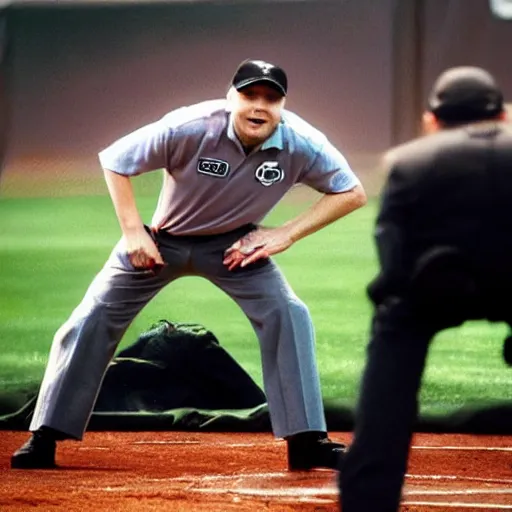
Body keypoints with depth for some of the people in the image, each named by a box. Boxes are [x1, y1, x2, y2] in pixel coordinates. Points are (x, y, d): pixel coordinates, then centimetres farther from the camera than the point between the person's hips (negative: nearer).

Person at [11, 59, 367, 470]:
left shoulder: (302, 144, -26)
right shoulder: (190, 128, -32)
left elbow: (352, 193, -13)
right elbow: (115, 161, -19)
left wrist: (285, 235, -20)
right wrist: (133, 231, -23)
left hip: (234, 243, 2)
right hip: (162, 238, -1)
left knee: (288, 316, -16)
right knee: (92, 322, -7)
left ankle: (307, 440, -8)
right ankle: (45, 439, 2)